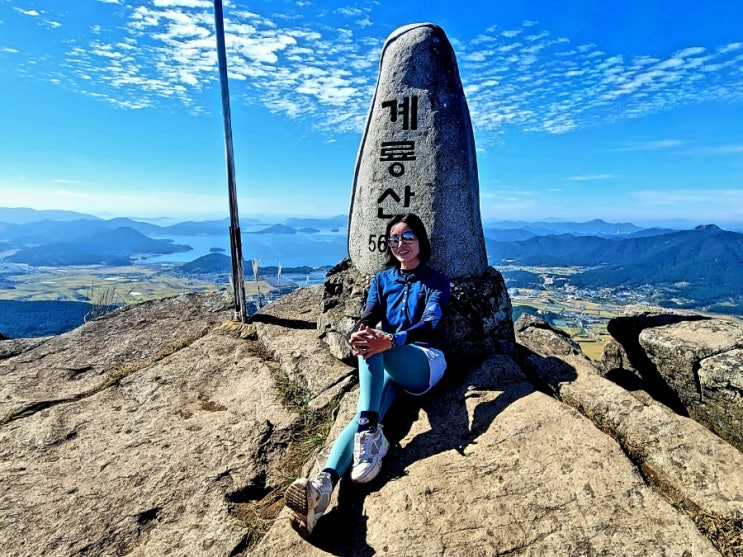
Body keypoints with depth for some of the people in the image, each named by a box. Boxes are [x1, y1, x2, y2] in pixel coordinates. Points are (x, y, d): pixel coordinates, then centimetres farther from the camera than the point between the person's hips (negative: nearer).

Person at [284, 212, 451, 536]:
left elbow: (429, 323, -14)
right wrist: (357, 335, -28)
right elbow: (368, 318, -1)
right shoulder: (382, 279, 15)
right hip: (387, 366, 3)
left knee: (374, 346, -34)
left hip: (426, 362, -2)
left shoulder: (437, 282, 5)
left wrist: (390, 340, -35)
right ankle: (323, 486, -49)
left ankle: (371, 433, -42)